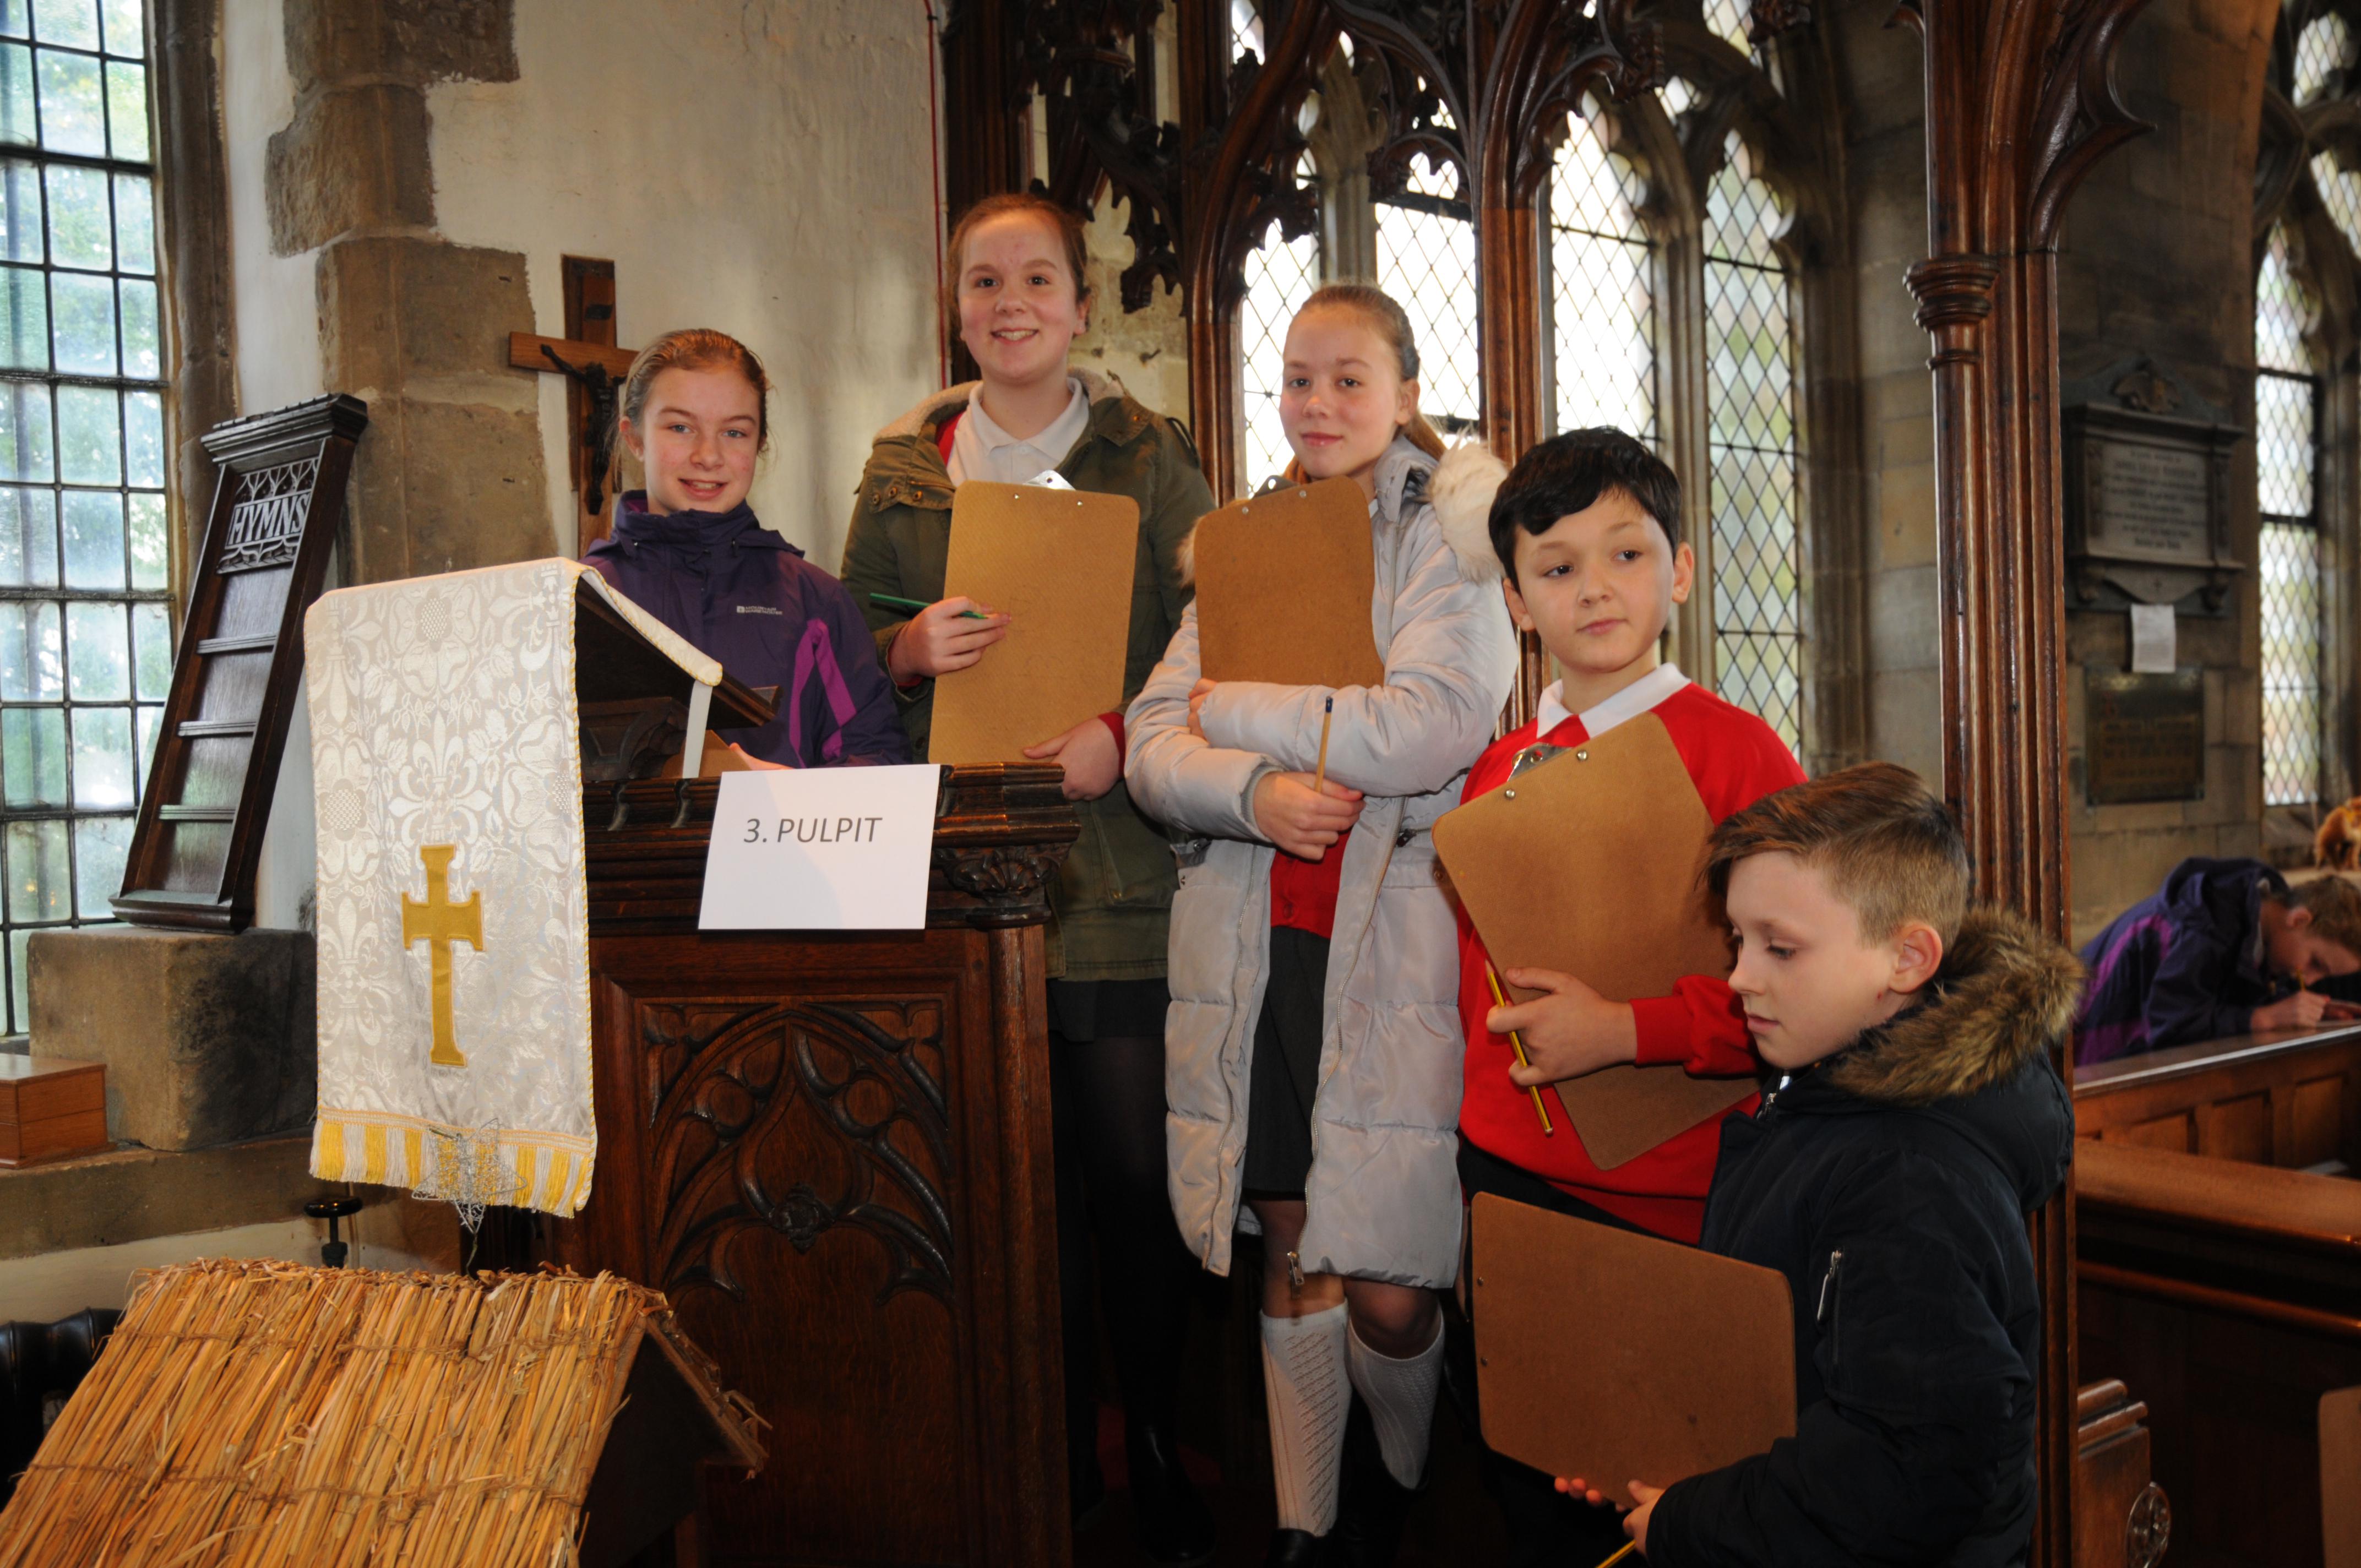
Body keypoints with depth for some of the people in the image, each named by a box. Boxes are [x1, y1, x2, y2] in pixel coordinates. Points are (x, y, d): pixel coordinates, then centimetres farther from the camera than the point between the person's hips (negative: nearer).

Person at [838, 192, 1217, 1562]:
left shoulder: (1150, 456, 8)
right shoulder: (905, 469, 15)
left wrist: (1125, 735, -13)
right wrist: (916, 644, -7)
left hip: (1119, 862, -2)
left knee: (1136, 1164, -1)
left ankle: (1159, 1445, 18)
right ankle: (1056, 1452, 20)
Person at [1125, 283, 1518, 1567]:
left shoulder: (1454, 532, 1)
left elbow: (1429, 728, -15)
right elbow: (1151, 743, 5)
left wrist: (1237, 710, -6)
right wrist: (1253, 789, -16)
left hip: (1398, 940, -4)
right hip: (1259, 942, 4)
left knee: (1387, 1290, -3)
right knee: (1293, 1257, 11)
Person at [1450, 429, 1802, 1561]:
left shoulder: (1734, 750, -8)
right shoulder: (1498, 770, 8)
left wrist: (1626, 1030, -21)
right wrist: (1480, 1123, 12)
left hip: (1665, 1194, -5)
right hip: (1504, 1172, 5)